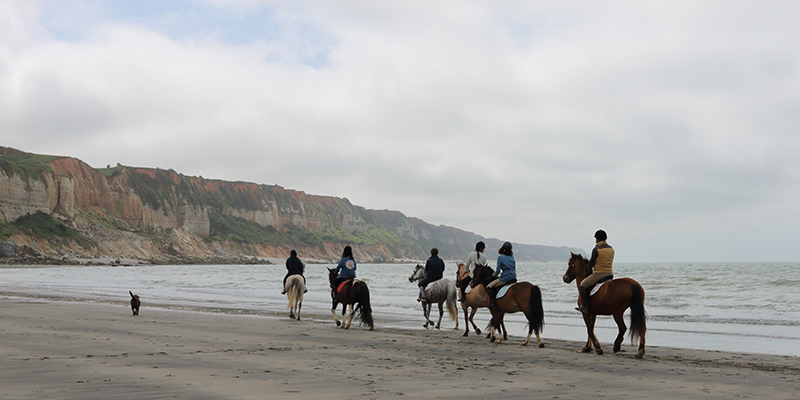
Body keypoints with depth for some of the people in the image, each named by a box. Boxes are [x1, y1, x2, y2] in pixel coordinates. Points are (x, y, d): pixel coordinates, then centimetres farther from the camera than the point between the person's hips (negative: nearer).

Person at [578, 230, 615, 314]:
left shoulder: (596, 249, -14)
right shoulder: (611, 249, 7)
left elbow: (591, 263, -7)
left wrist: (587, 268, 15)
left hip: (598, 274, -7)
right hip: (610, 274, 7)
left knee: (582, 285, 7)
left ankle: (585, 307, 1)